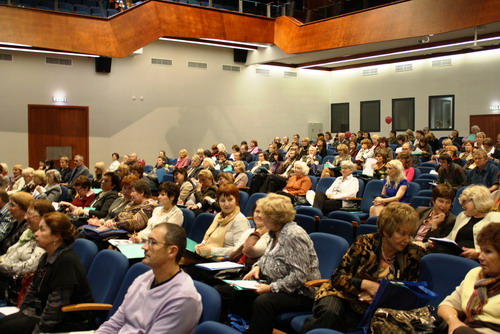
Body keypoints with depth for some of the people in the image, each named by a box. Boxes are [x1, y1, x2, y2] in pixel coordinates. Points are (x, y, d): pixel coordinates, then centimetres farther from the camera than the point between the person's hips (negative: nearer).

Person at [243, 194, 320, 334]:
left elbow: (299, 276, -25)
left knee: (262, 302, -33)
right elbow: (268, 256, 26)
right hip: (276, 285, 9)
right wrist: (257, 267, 5)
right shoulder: (276, 233, 8)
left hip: (300, 293, -9)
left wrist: (271, 288, -23)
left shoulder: (294, 235, -21)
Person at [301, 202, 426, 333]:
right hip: (344, 296, -1)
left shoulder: (412, 255, 1)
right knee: (330, 313, -34)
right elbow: (338, 277, -4)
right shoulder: (365, 243, -3)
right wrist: (365, 284, -19)